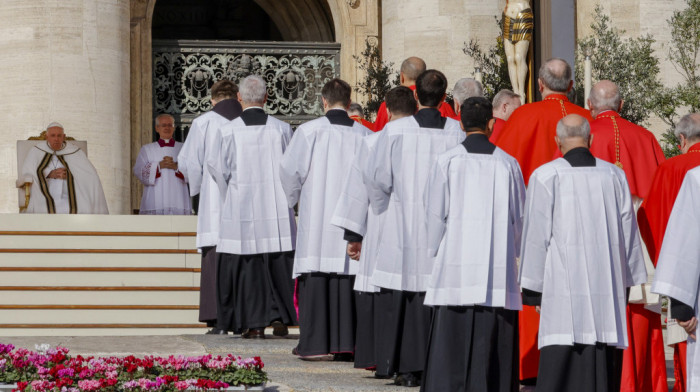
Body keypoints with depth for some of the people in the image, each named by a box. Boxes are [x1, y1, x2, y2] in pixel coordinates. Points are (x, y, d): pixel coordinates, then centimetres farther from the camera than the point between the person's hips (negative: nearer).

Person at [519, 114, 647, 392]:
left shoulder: (546, 176, -3)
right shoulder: (614, 175, 7)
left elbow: (536, 234, -4)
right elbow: (628, 231, 9)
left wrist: (532, 286, 1)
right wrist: (625, 282, 15)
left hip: (565, 283, -3)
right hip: (608, 284, 3)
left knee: (561, 361, -5)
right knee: (603, 364, 6)